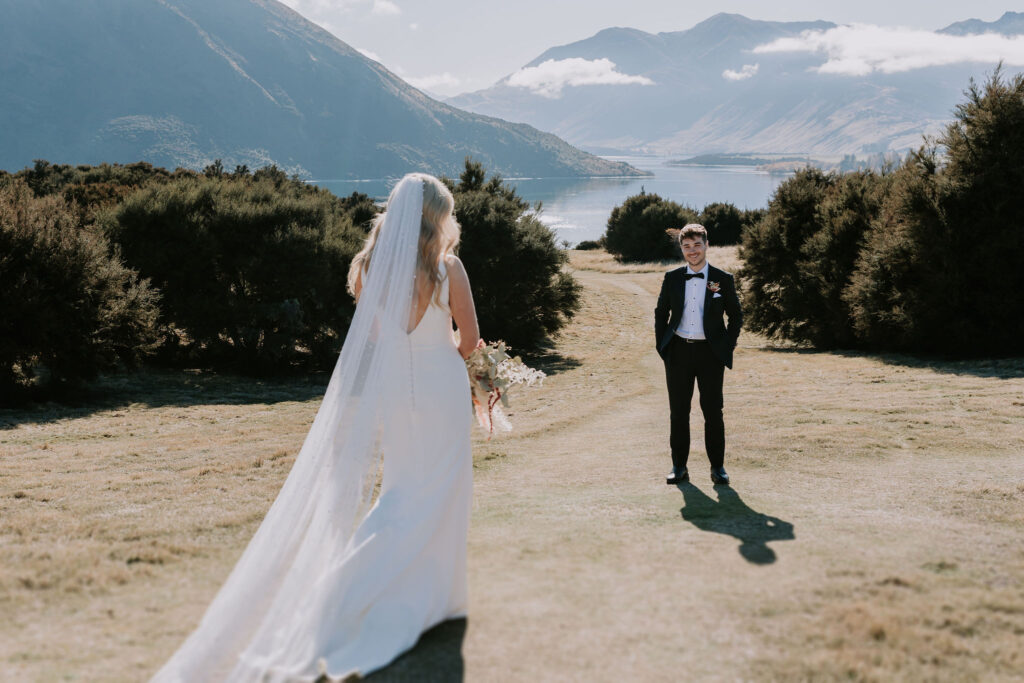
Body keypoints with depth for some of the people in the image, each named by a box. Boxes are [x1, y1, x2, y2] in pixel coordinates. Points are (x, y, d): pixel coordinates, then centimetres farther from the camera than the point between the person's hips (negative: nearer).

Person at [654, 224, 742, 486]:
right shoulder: (672, 278, 6)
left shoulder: (723, 279, 1)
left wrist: (727, 347, 0)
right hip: (679, 352, 2)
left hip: (710, 353, -2)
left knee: (713, 412, 1)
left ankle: (718, 467, 12)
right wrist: (661, 347, 5)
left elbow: (736, 316, 9)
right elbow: (660, 314, 14)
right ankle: (679, 467, 15)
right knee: (678, 412, 6)